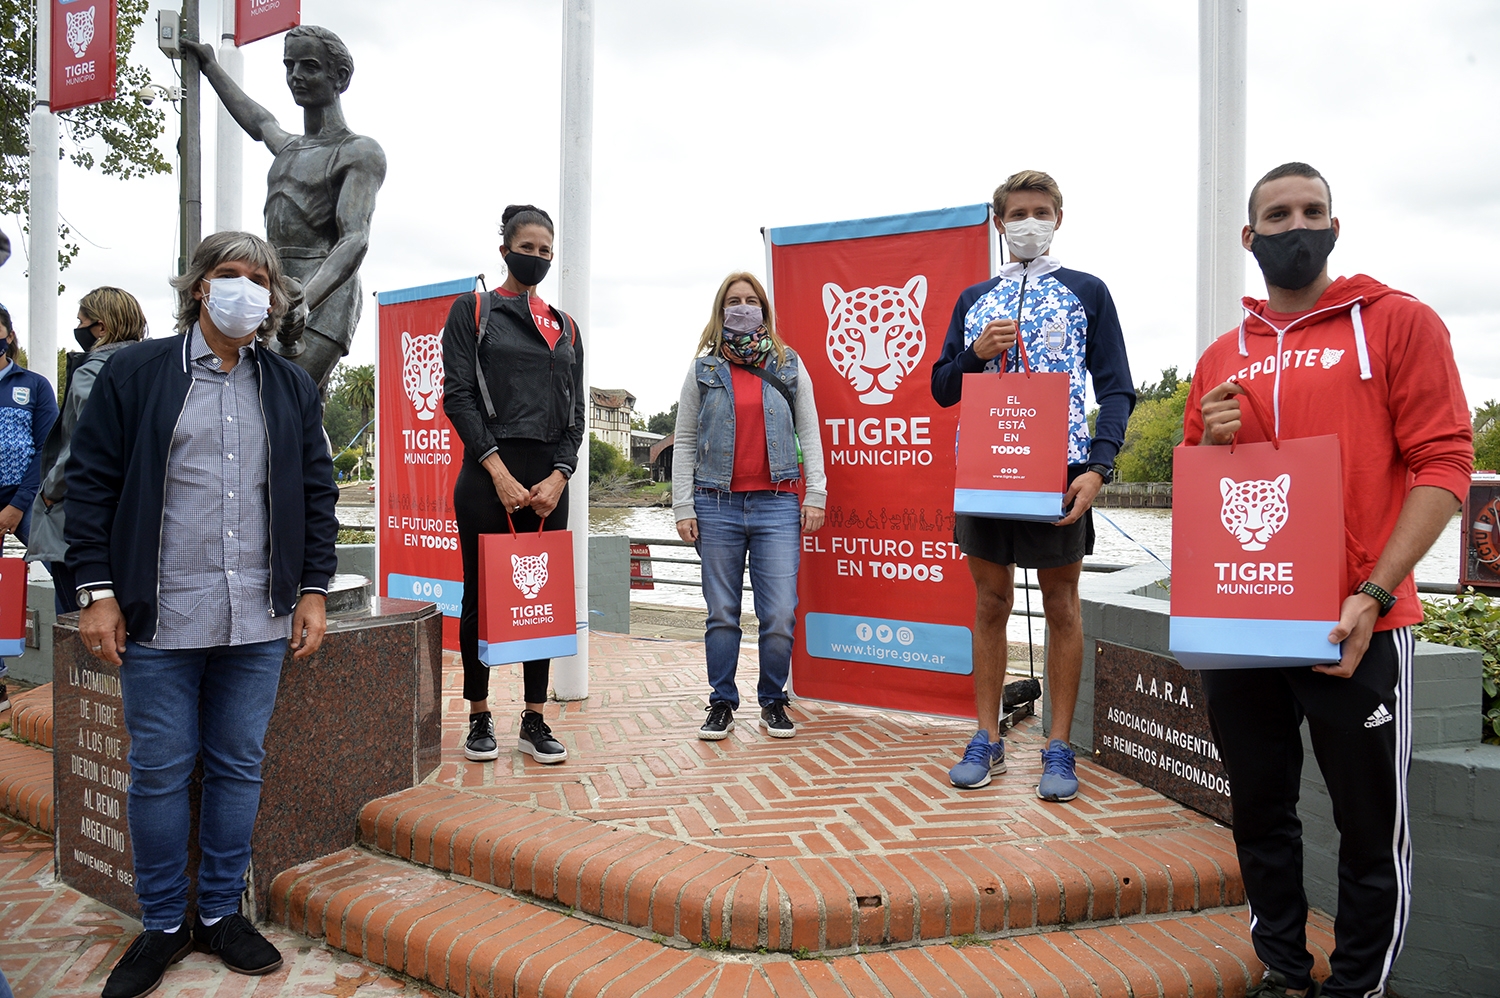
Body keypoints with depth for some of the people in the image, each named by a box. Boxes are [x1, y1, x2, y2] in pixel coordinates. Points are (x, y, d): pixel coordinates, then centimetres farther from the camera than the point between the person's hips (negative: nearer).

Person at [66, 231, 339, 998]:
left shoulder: (292, 388, 11)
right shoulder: (134, 374, 3)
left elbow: (317, 495, 10)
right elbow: (90, 482, 1)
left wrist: (313, 592, 5)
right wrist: (97, 591, -5)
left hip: (258, 622, 2)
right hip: (159, 620, -2)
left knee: (239, 768, 10)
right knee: (159, 772, 7)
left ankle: (221, 913, 26)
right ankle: (164, 924, 24)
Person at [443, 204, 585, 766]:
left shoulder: (564, 326, 16)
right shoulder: (472, 311, 6)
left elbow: (577, 409, 12)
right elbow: (458, 396, -3)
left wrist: (559, 474, -4)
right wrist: (497, 469, -13)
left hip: (549, 480, 4)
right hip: (488, 473, -3)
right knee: (482, 594, 3)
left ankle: (534, 720, 14)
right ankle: (480, 719, 17)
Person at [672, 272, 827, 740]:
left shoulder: (789, 366, 11)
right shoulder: (703, 370, 10)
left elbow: (809, 433, 9)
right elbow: (685, 442, 8)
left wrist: (815, 496, 0)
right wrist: (683, 508, 0)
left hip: (776, 506, 0)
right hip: (717, 505, 1)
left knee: (780, 614, -4)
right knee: (722, 613, 6)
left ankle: (773, 702, 15)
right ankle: (721, 704, 19)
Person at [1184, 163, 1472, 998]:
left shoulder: (1397, 323, 0)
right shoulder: (1221, 358, 12)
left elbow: (1444, 465, -8)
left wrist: (1374, 595, -17)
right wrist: (1210, 443, -5)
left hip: (1354, 627, -4)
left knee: (1371, 828, 6)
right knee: (1262, 814, 14)